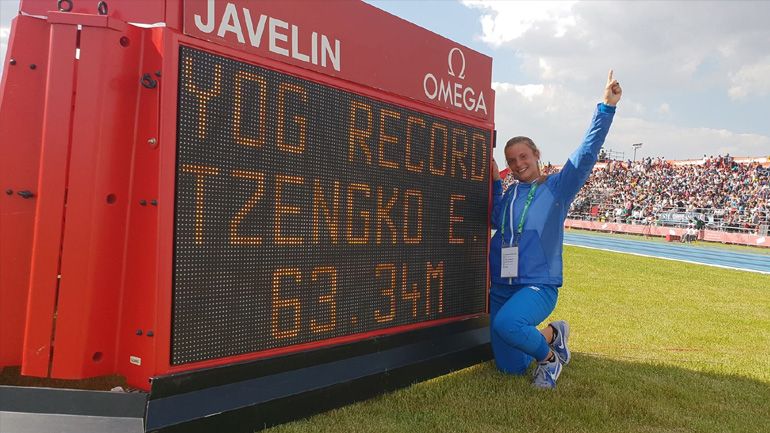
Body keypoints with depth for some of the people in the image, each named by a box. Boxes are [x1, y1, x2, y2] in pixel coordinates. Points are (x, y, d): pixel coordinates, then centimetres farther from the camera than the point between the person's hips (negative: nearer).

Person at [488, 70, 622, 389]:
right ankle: (550, 334, 37)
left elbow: (587, 152, -6)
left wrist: (607, 106, -12)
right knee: (511, 368, 9)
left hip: (539, 286, -5)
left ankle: (549, 354, -7)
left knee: (506, 323, -38)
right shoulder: (509, 194, 15)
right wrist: (495, 182, 6)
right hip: (500, 288, 6)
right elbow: (495, 220, 6)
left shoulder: (558, 186, 1)